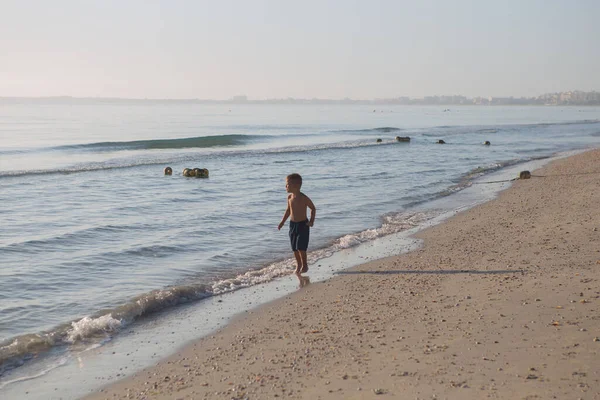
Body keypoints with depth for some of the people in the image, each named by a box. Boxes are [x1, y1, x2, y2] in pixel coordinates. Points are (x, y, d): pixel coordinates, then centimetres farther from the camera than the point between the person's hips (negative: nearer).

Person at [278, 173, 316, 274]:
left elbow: (313, 208, -4)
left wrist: (311, 221, -12)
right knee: (294, 247, 8)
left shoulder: (304, 198, -15)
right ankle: (298, 264, 25)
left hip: (303, 224, -6)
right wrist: (282, 221, 15)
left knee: (301, 247, -9)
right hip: (292, 224, 6)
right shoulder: (290, 197, 2)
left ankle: (304, 265, 8)